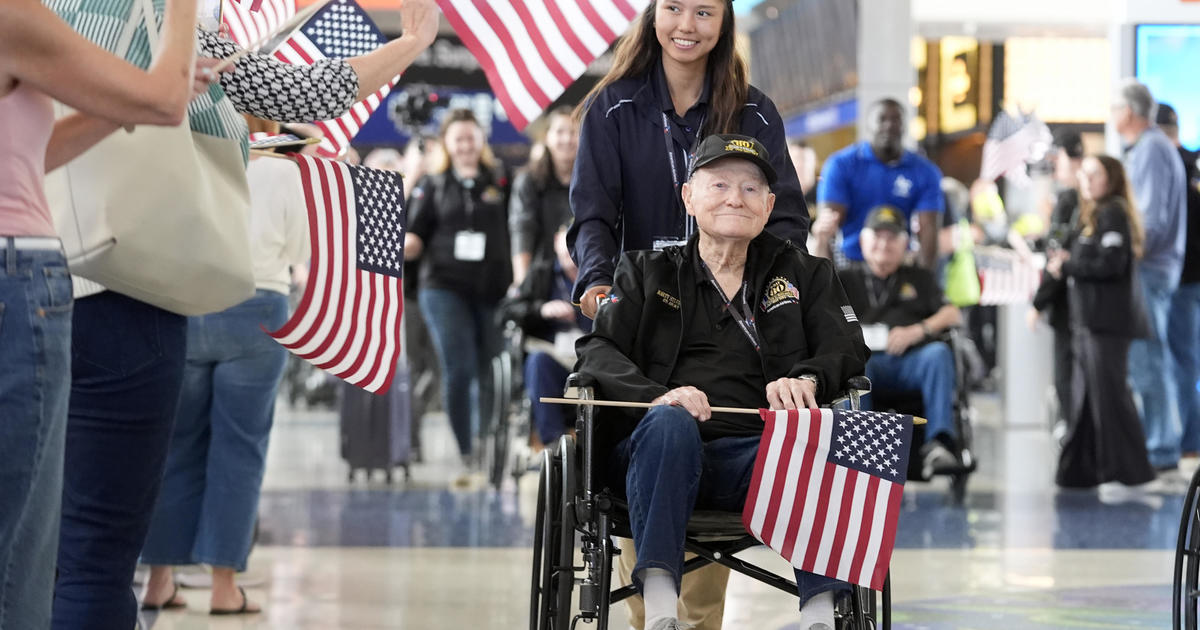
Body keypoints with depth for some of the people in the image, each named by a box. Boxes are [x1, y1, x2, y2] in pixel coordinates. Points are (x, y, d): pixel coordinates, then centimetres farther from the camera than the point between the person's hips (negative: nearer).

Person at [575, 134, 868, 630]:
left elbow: (846, 350, 10)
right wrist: (656, 395, -15)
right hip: (665, 455, 0)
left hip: (759, 458, 0)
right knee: (669, 422, -36)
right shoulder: (647, 272, 22)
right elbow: (597, 351, 7)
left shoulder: (804, 274, 25)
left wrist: (805, 380, -15)